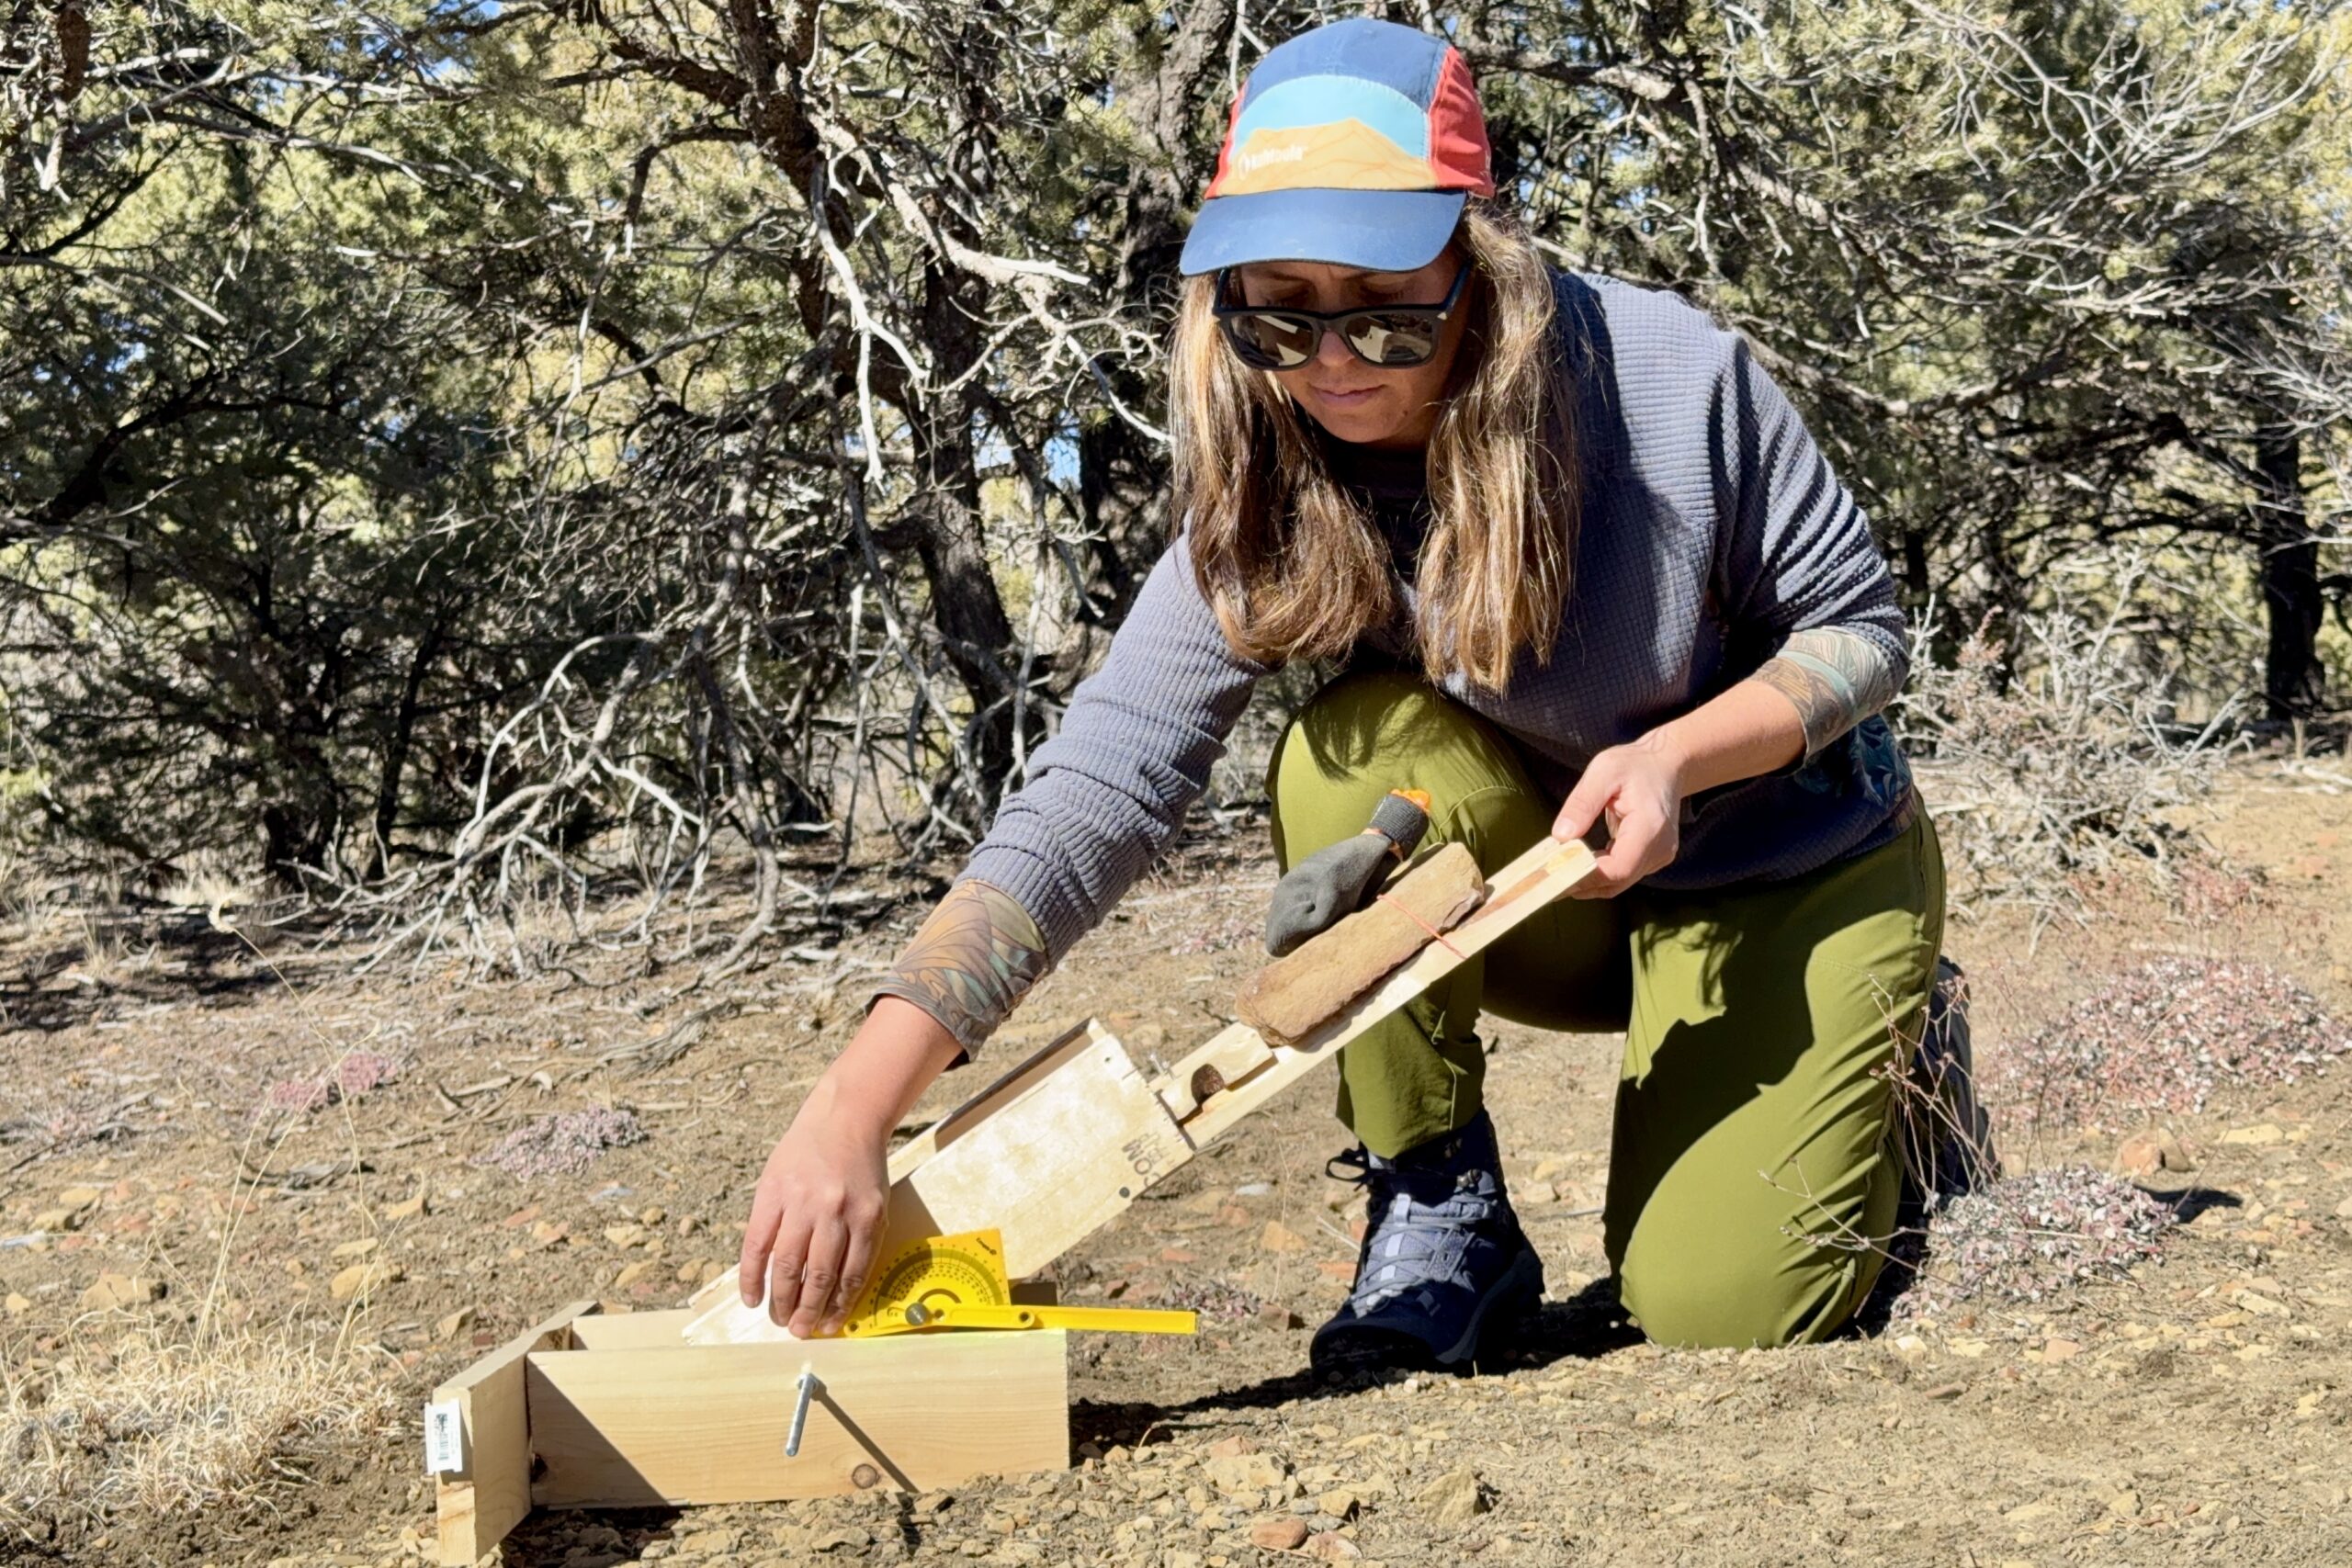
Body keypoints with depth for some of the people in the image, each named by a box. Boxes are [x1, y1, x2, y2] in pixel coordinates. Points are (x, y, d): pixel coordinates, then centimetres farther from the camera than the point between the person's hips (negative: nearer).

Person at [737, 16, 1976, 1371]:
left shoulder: (1665, 375, -26)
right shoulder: (1273, 497, -21)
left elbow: (1860, 624, -12)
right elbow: (1093, 795, -33)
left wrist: (1677, 753, -33)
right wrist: (852, 1112, -44)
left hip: (1797, 872, -2)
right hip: (1562, 902, 2)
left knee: (1715, 1309, -19)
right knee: (1359, 754, -29)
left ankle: (1883, 1063, 16)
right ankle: (1440, 1219, -9)